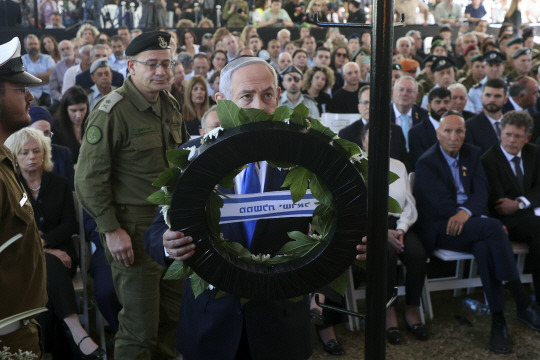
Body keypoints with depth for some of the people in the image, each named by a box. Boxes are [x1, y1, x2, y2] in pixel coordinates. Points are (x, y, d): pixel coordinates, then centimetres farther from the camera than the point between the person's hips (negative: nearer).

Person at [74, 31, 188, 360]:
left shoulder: (170, 105, 10)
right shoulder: (112, 112, -13)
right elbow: (90, 178, -14)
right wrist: (111, 230, -16)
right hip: (135, 231, -7)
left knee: (174, 318, 15)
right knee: (140, 328, 0)